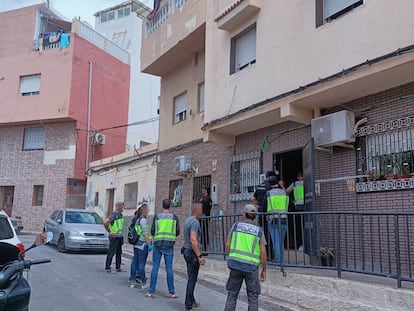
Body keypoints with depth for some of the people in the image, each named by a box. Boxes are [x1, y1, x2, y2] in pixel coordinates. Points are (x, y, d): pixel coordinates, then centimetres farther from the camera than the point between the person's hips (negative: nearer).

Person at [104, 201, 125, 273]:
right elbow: (105, 222, -25)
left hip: (120, 236, 9)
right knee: (111, 252, -5)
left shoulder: (121, 215, 12)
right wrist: (109, 231, -17)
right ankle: (107, 268, 1)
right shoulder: (113, 215, -16)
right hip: (114, 237, -9)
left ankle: (118, 267, 21)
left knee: (119, 252, 13)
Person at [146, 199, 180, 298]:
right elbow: (177, 232, 6)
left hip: (157, 244, 0)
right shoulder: (174, 217, 2)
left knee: (155, 267, 5)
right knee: (169, 268, 4)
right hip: (169, 245, 0)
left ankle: (151, 291, 8)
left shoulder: (157, 216, 0)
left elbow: (152, 231, 1)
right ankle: (171, 292, 7)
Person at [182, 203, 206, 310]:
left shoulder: (188, 220, 12)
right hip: (193, 253, -10)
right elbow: (193, 241, -25)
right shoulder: (195, 222, -19)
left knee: (191, 278, 17)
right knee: (192, 279, -1)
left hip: (187, 250, 10)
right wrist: (199, 256, -24)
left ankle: (191, 301, 28)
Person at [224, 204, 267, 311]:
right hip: (251, 266, -1)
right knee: (253, 297, 9)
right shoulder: (259, 230, 2)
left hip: (236, 264, 1)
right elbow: (263, 252, -3)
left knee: (232, 295, 11)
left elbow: (227, 245, 3)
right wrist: (264, 270, 5)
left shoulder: (236, 225, 4)